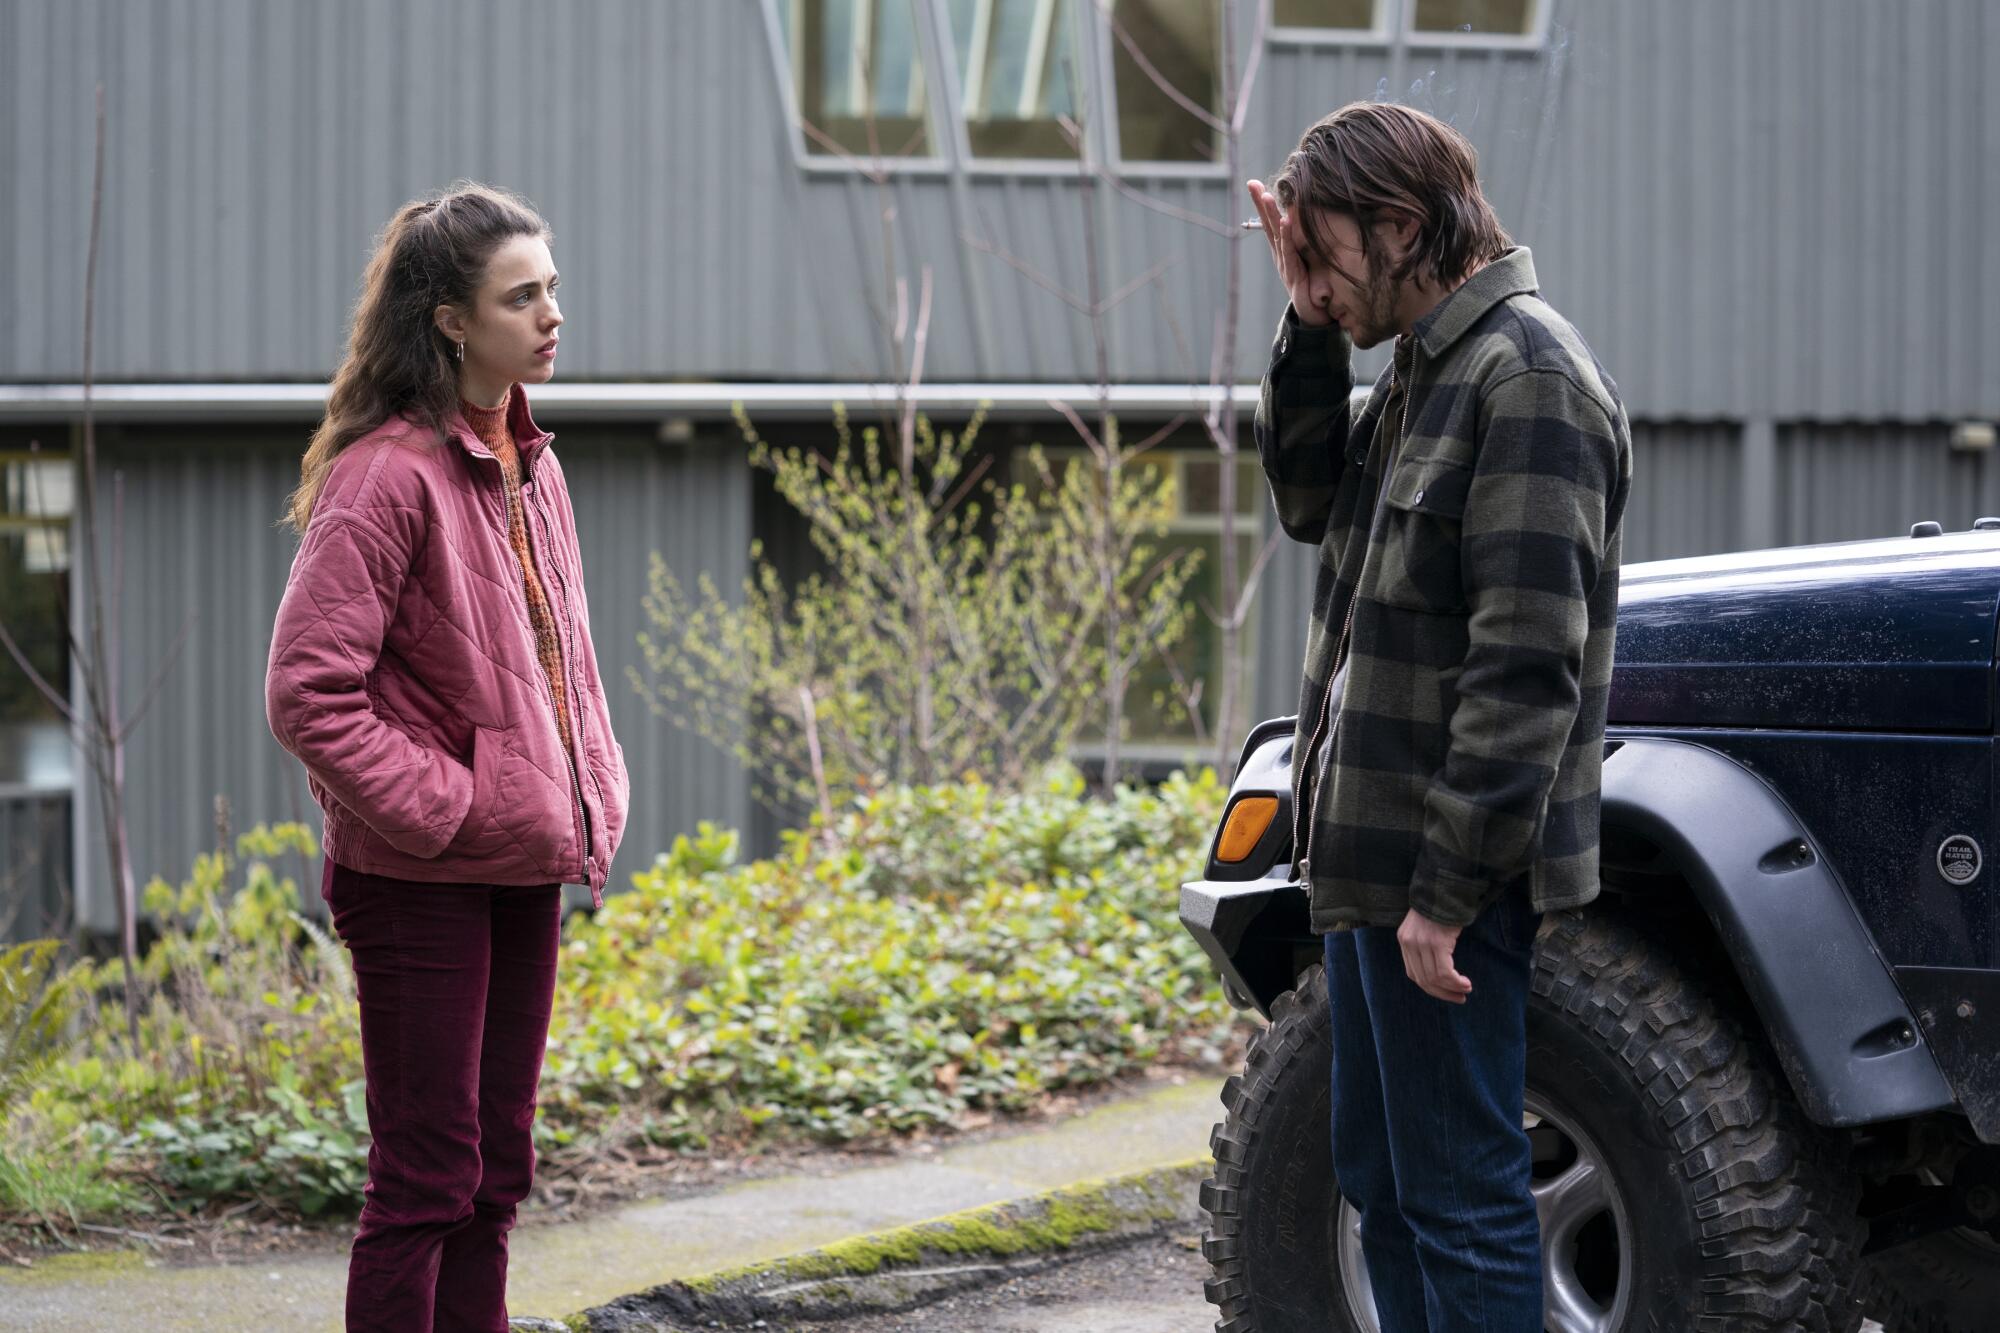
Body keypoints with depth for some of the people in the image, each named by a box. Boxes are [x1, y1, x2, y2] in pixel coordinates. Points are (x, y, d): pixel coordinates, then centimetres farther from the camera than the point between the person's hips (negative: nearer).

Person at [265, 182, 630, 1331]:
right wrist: (435, 807, -17)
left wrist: (594, 795, 9)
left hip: (525, 870, 8)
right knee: (427, 1176, -5)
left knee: (495, 1170, 13)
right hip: (422, 880, -8)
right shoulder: (388, 476, -16)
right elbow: (309, 690, -19)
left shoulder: (531, 466, 11)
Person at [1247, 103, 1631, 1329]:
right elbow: (1310, 500, 21)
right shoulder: (1428, 366, 12)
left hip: (1447, 874, -10)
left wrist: (1447, 885, -23)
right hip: (1376, 858, 10)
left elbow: (1527, 664, -22)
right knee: (1383, 1182, 18)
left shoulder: (1528, 381, -18)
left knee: (1460, 1197, -5)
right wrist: (1311, 330, 6)